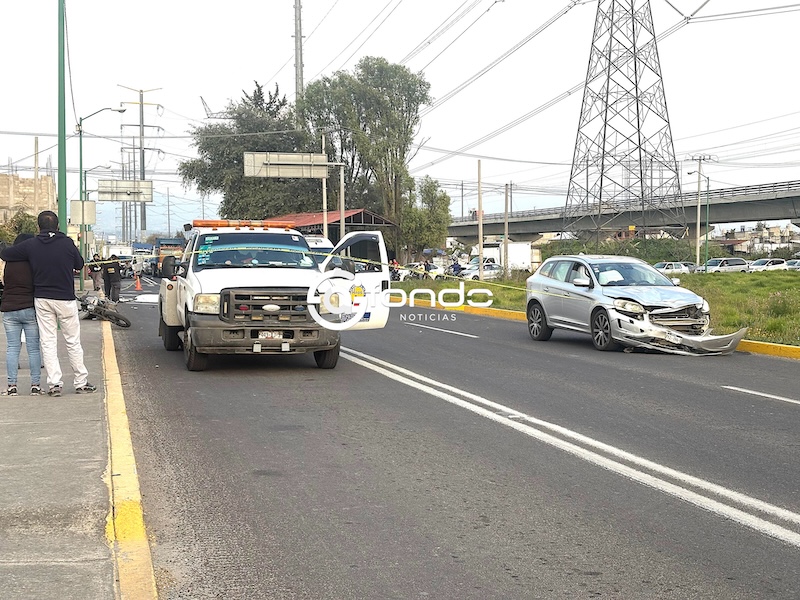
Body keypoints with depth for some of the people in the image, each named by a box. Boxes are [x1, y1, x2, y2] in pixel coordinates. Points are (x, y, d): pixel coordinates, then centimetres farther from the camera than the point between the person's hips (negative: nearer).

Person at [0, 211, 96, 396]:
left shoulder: (31, 245, -3)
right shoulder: (67, 243, -8)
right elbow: (79, 264, 5)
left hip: (42, 299, 2)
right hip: (65, 299, -1)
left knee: (48, 342, 6)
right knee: (73, 342, 7)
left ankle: (54, 383, 1)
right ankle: (81, 382, 11)